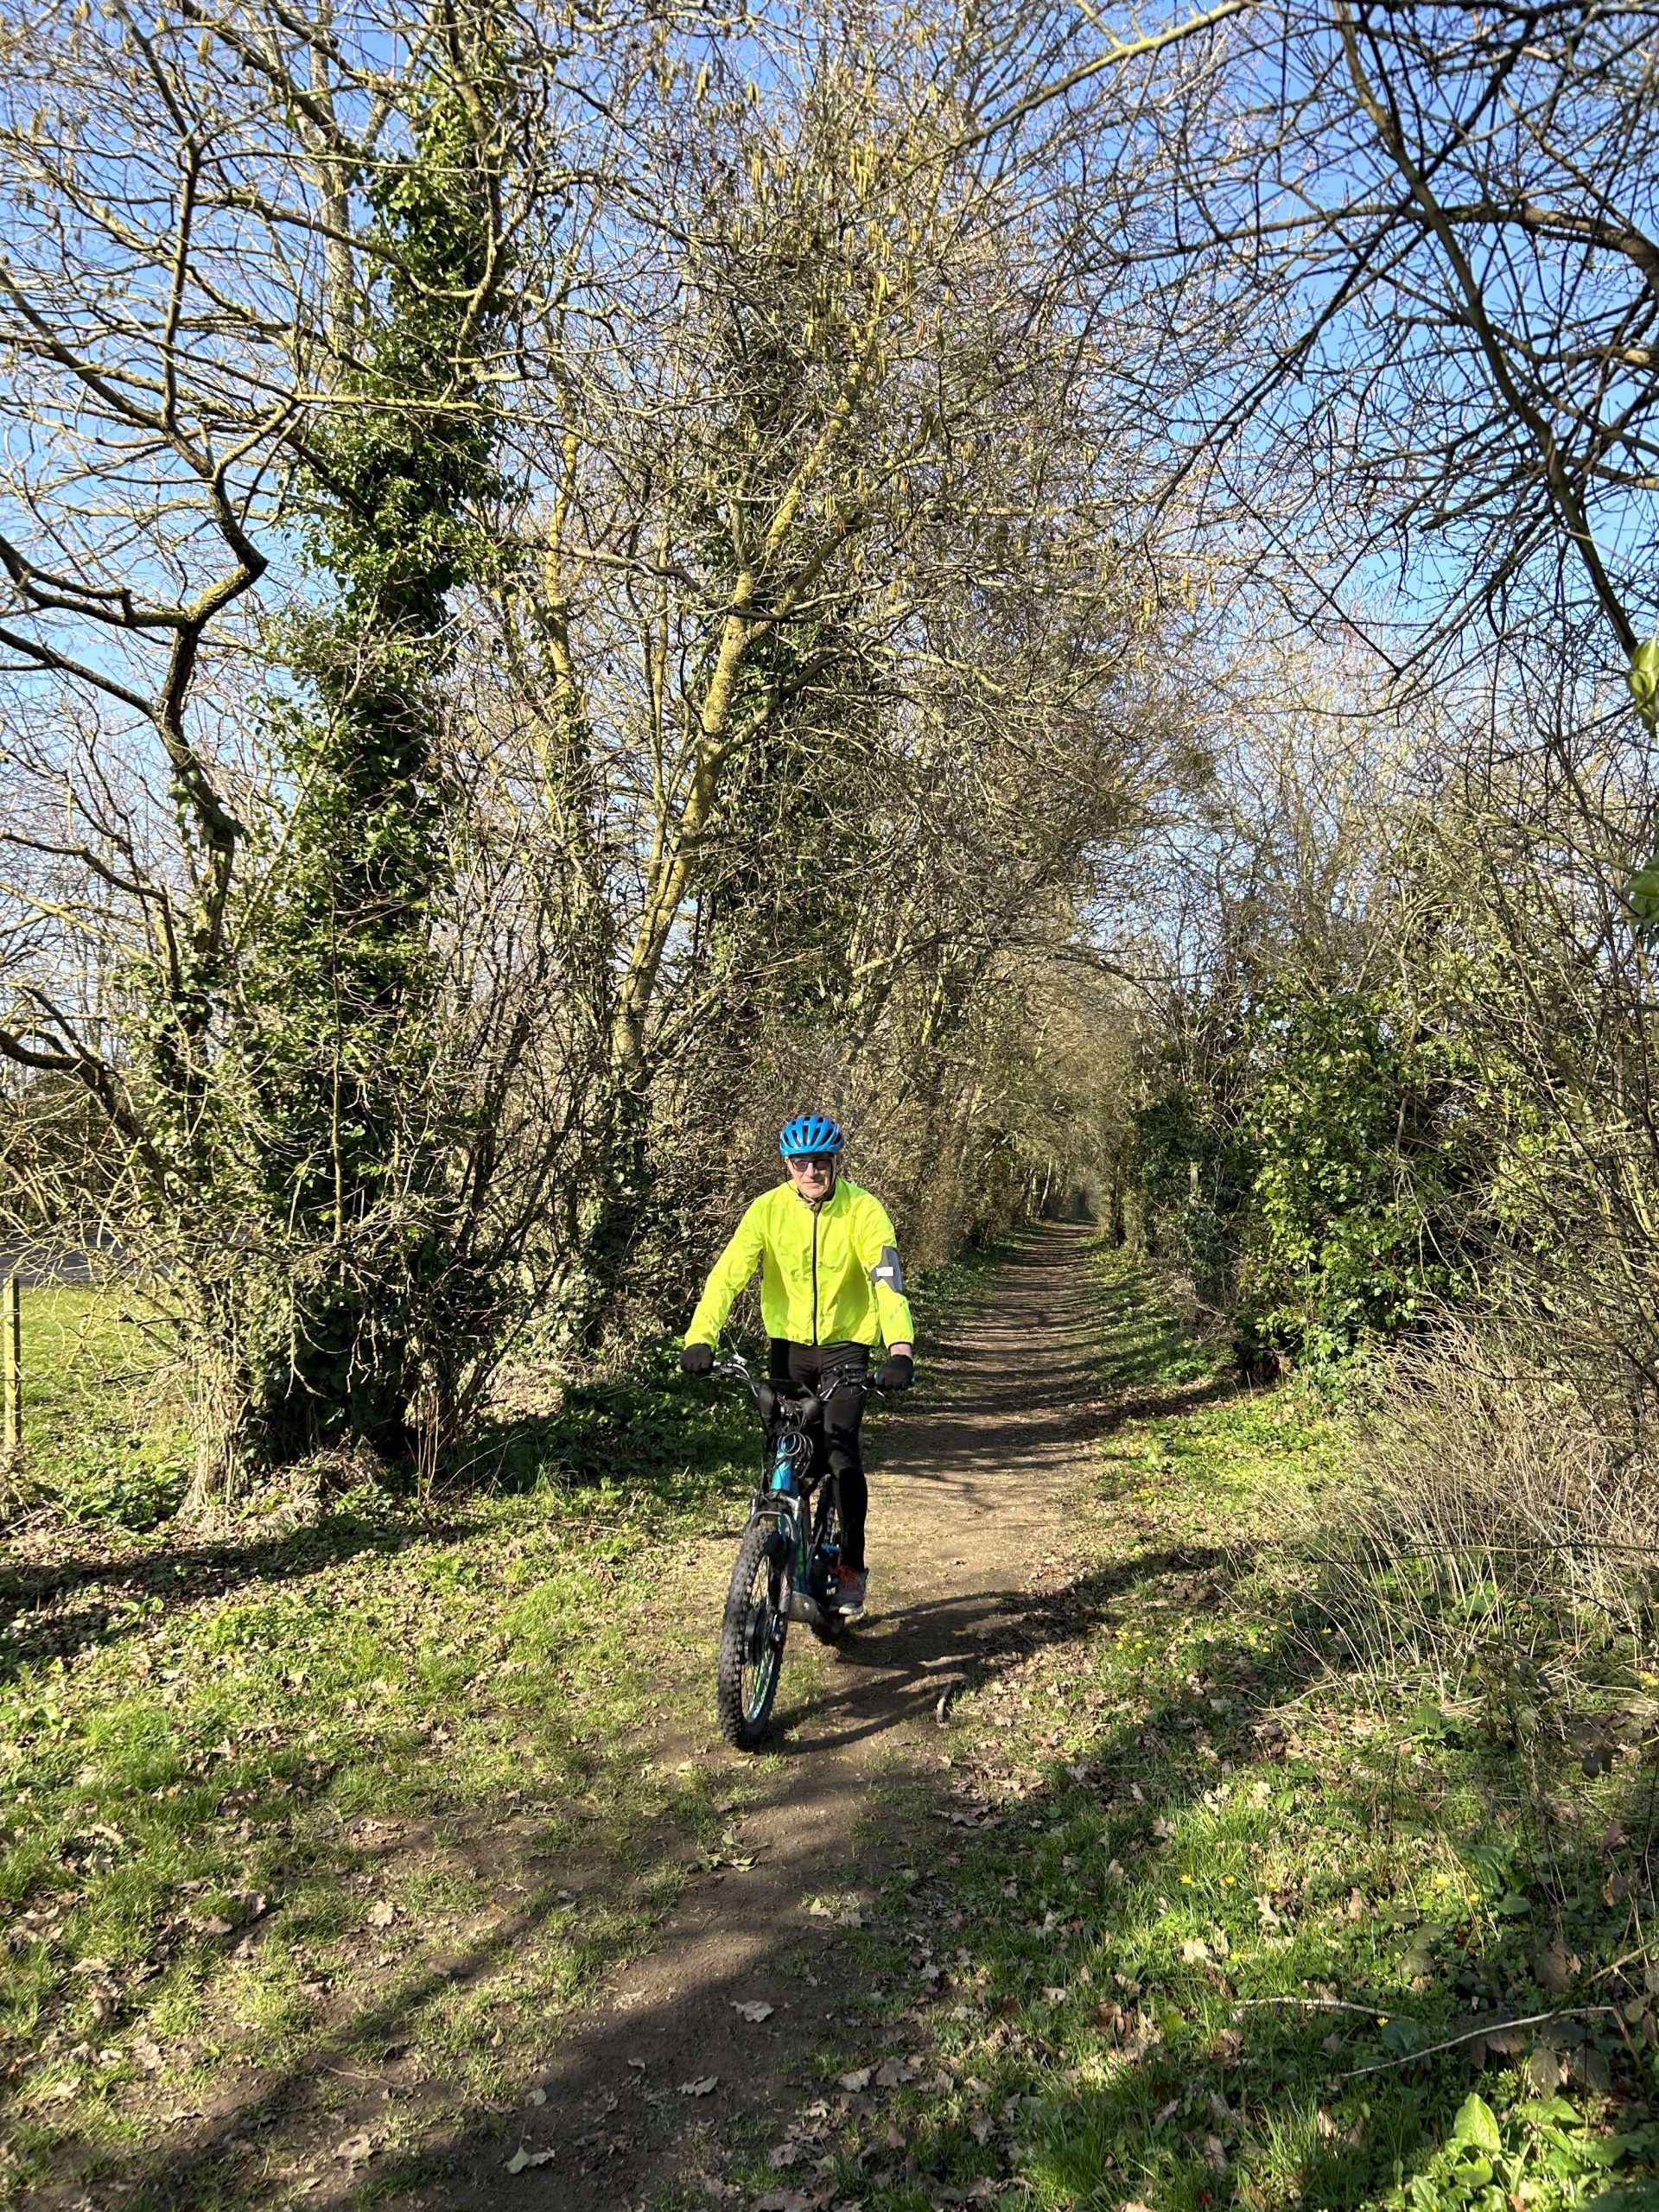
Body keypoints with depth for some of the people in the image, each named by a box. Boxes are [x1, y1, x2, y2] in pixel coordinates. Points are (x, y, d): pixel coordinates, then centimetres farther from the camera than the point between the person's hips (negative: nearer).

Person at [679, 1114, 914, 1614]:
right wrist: (700, 1338, -35)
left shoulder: (862, 1210, -17)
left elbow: (888, 1279, -29)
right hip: (789, 1344, 2)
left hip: (846, 1346, -2)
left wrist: (900, 1349, -45)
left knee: (840, 1453, -16)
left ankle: (852, 1568, 2)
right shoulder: (769, 1208, -12)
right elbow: (727, 1273, -20)